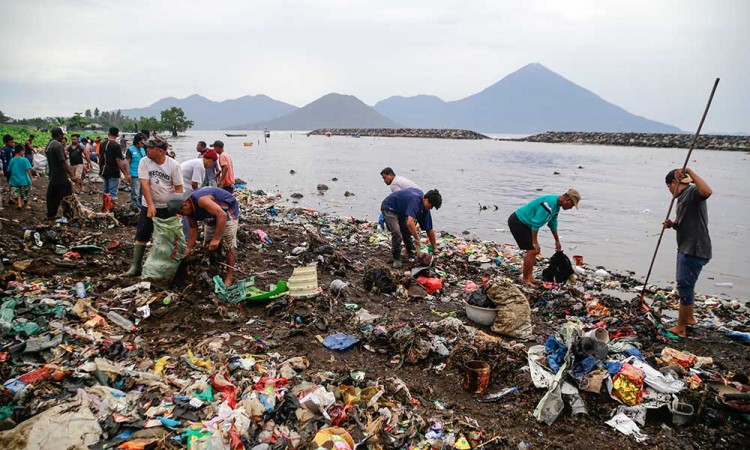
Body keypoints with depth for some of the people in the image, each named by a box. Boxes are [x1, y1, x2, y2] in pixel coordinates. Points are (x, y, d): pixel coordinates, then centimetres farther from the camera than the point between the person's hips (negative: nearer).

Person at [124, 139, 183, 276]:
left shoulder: (173, 165, -11)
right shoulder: (144, 162, -9)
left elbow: (179, 188, -8)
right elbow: (145, 185, -15)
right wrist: (150, 205, -23)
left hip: (168, 207, -1)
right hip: (148, 206, 1)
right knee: (141, 235, 3)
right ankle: (136, 266, 13)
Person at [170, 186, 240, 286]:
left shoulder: (200, 200, -36)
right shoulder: (189, 209, -8)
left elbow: (222, 215, -42)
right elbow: (193, 228, 3)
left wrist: (216, 238, -40)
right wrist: (188, 249, 0)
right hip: (213, 216, 9)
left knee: (228, 245, -11)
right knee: (208, 243, 11)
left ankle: (229, 276, -4)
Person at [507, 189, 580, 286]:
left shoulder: (556, 205, 7)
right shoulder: (549, 203, -26)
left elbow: (553, 223, 21)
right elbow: (536, 223, -27)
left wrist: (557, 241, 29)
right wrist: (535, 242, -22)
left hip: (523, 223, 11)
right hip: (517, 222, -11)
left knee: (534, 250, 12)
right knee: (532, 251, -12)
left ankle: (530, 277, 17)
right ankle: (525, 280, -2)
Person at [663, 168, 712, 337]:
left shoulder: (693, 192, -15)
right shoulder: (682, 197, 15)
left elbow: (707, 191, -40)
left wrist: (689, 171, -34)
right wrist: (672, 224, 0)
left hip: (695, 250, -10)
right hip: (685, 248, 10)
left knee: (685, 287, -2)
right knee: (686, 285, 24)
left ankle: (681, 328, 10)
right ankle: (689, 317, 42)